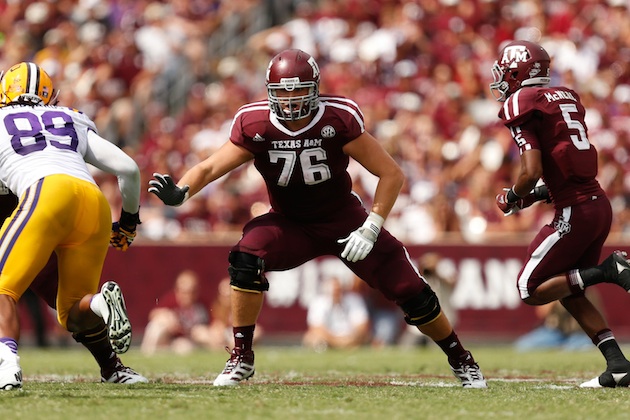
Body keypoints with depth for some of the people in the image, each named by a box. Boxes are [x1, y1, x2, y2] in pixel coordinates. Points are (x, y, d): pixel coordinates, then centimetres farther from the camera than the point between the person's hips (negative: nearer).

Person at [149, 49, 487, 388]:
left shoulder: (339, 119, -25)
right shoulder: (255, 125, -19)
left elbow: (392, 174, -20)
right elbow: (210, 168, -19)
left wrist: (370, 230, -27)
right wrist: (179, 191, -40)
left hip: (343, 219, -1)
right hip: (289, 223, 1)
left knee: (409, 290, -7)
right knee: (245, 259, -29)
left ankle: (460, 359, 18)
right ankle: (241, 358, -14)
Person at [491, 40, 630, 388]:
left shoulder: (521, 105, -8)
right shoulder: (567, 98, 17)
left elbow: (532, 171, -16)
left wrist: (512, 198, 3)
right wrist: (536, 196, 21)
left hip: (575, 212, -8)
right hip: (599, 204, 8)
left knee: (532, 291, 0)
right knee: (569, 293, 17)